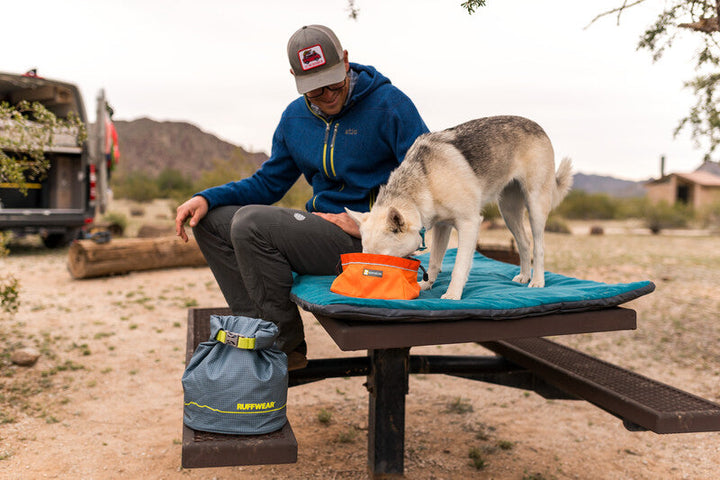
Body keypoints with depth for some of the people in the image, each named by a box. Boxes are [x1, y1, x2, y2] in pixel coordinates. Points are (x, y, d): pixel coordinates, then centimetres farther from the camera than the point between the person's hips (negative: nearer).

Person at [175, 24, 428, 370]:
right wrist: (207, 197, 0)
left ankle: (285, 345, -11)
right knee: (210, 219, 2)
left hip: (367, 239, -8)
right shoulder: (295, 118, 10)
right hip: (322, 224, 8)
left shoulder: (388, 103, -9)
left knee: (251, 223, -25)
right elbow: (267, 183, 16)